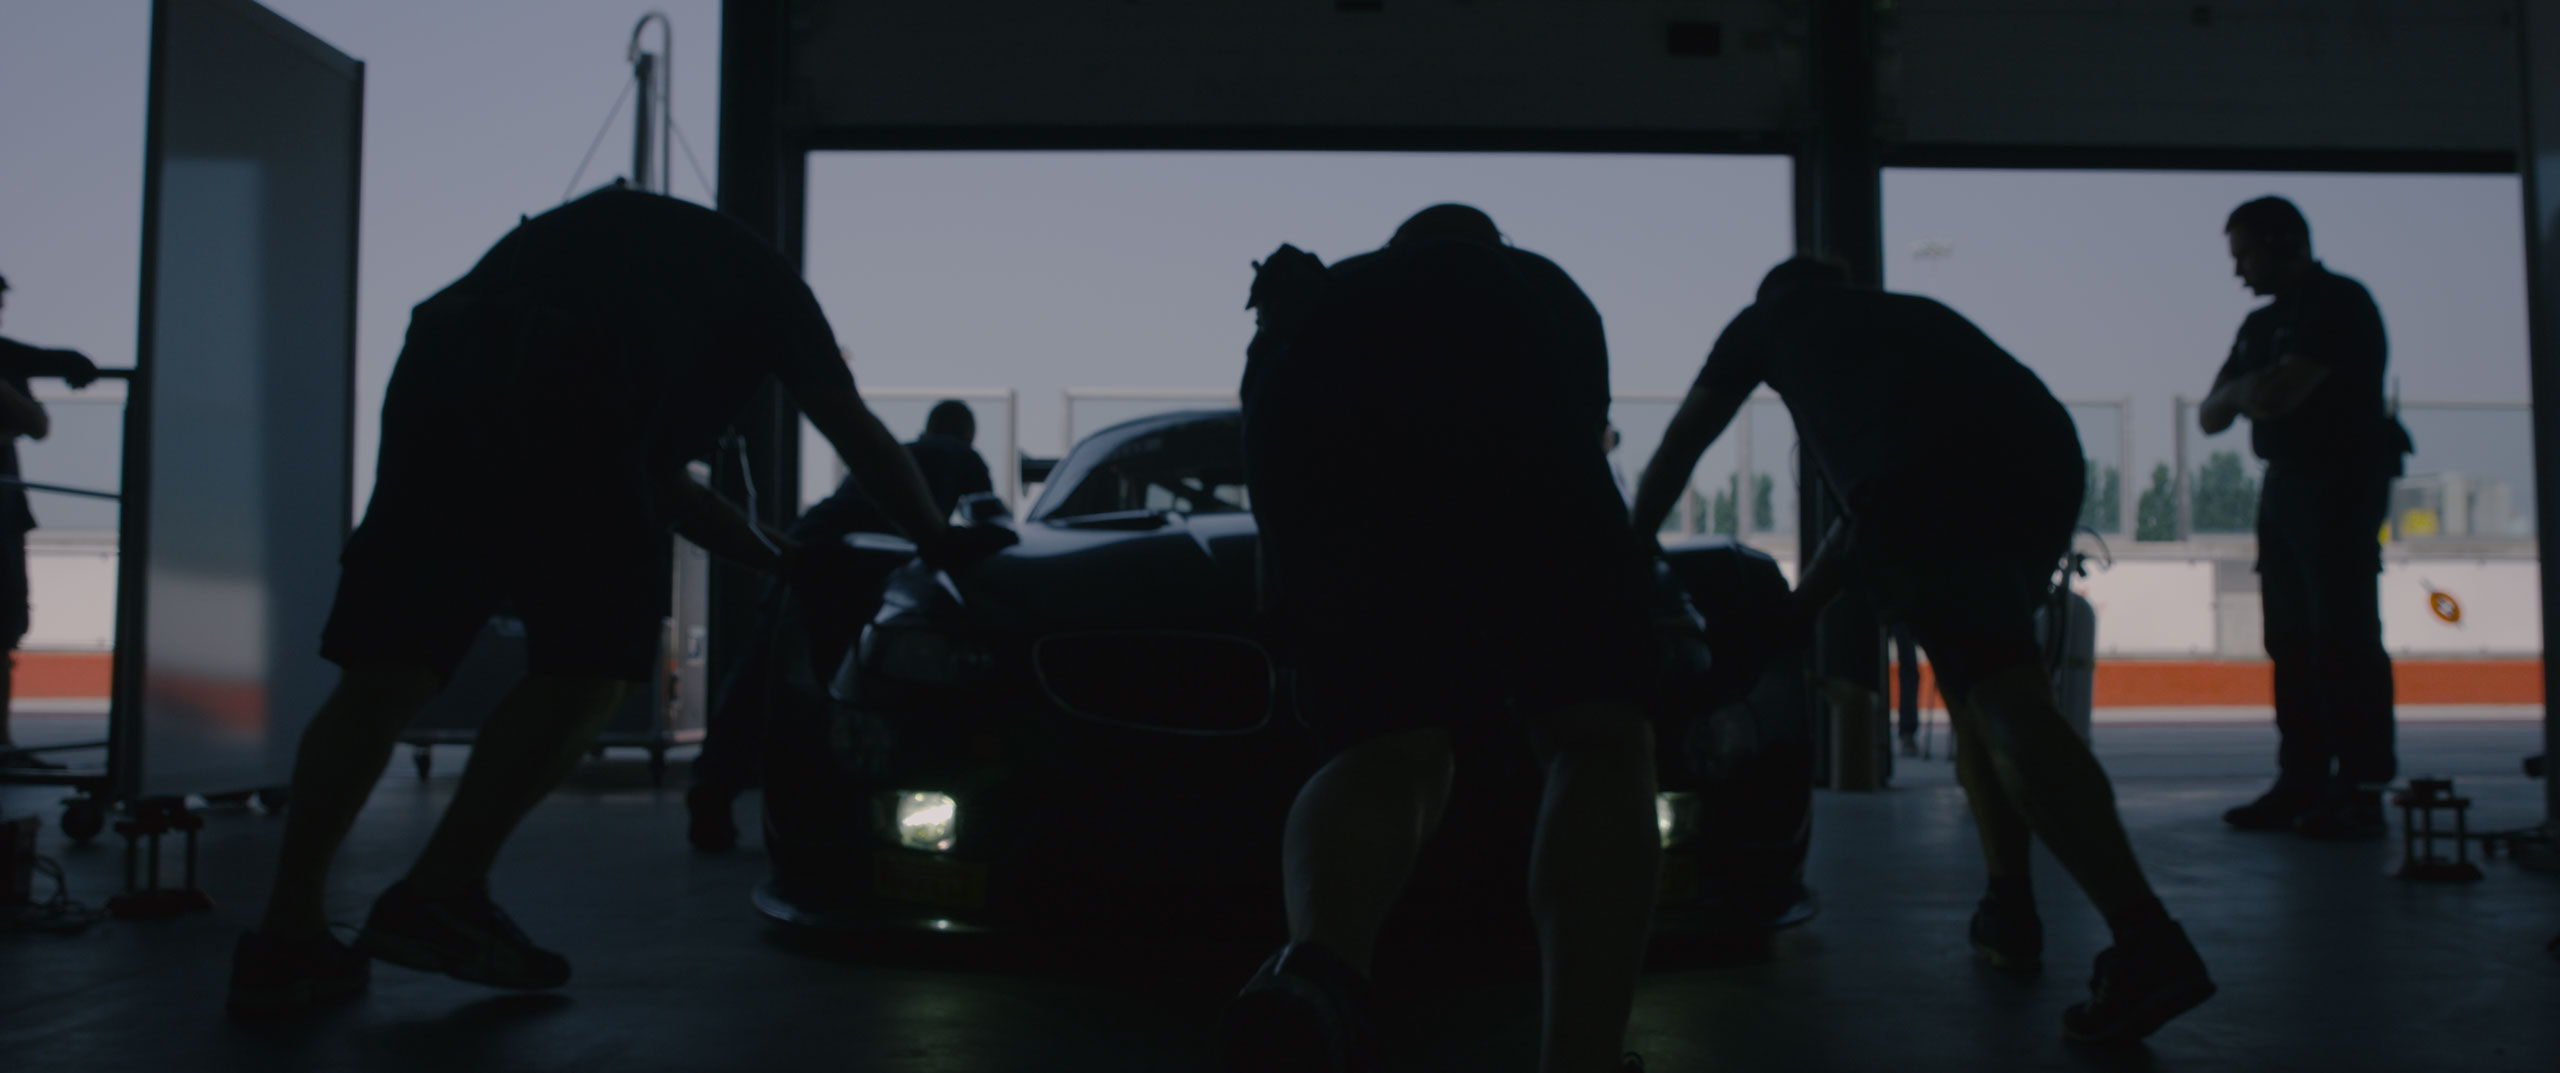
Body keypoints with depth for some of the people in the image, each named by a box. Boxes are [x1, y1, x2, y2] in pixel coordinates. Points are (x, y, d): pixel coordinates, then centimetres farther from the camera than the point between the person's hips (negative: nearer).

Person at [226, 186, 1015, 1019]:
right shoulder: (759, 279, 28)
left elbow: (657, 483, 45)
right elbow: (858, 436, 30)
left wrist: (782, 556, 50)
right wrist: (937, 538, 42)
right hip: (562, 397, -6)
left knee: (384, 673, 5)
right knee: (592, 663, 4)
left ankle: (287, 936, 2)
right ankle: (442, 894, 0)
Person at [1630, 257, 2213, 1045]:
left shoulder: (1770, 321, 30)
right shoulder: (1907, 316, 42)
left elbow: (1679, 448, 37)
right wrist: (1796, 613, 51)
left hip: (1926, 479, -6)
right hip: (2049, 456, 6)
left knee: (2006, 695, -11)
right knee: (1974, 675, 22)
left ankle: (2147, 941, -24)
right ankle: (2008, 909, 21)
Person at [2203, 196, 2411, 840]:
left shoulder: (2340, 304, -9)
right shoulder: (2261, 323, 18)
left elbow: (2280, 393, -20)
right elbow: (2210, 417, 16)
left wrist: (2242, 390, 1)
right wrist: (2245, 392, -4)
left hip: (2342, 486, -9)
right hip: (2284, 490, 9)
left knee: (2344, 641, -9)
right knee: (2292, 642, 7)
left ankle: (2360, 793, -7)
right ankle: (2302, 785, 10)